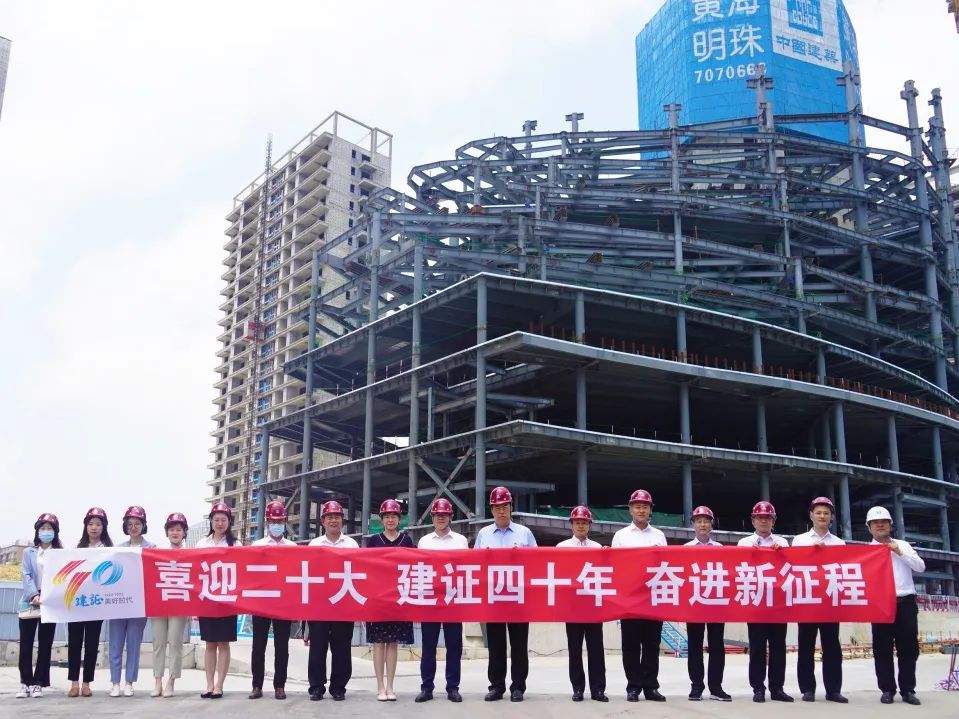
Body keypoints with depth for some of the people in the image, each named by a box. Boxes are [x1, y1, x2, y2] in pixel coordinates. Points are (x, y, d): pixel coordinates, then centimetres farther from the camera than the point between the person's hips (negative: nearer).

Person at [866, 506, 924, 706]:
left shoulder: (903, 545, 14)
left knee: (908, 648, 3)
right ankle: (887, 690, 9)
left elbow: (921, 567, 3)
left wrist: (900, 552, -6)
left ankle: (908, 690, 12)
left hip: (906, 602, 2)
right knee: (883, 649, 0)